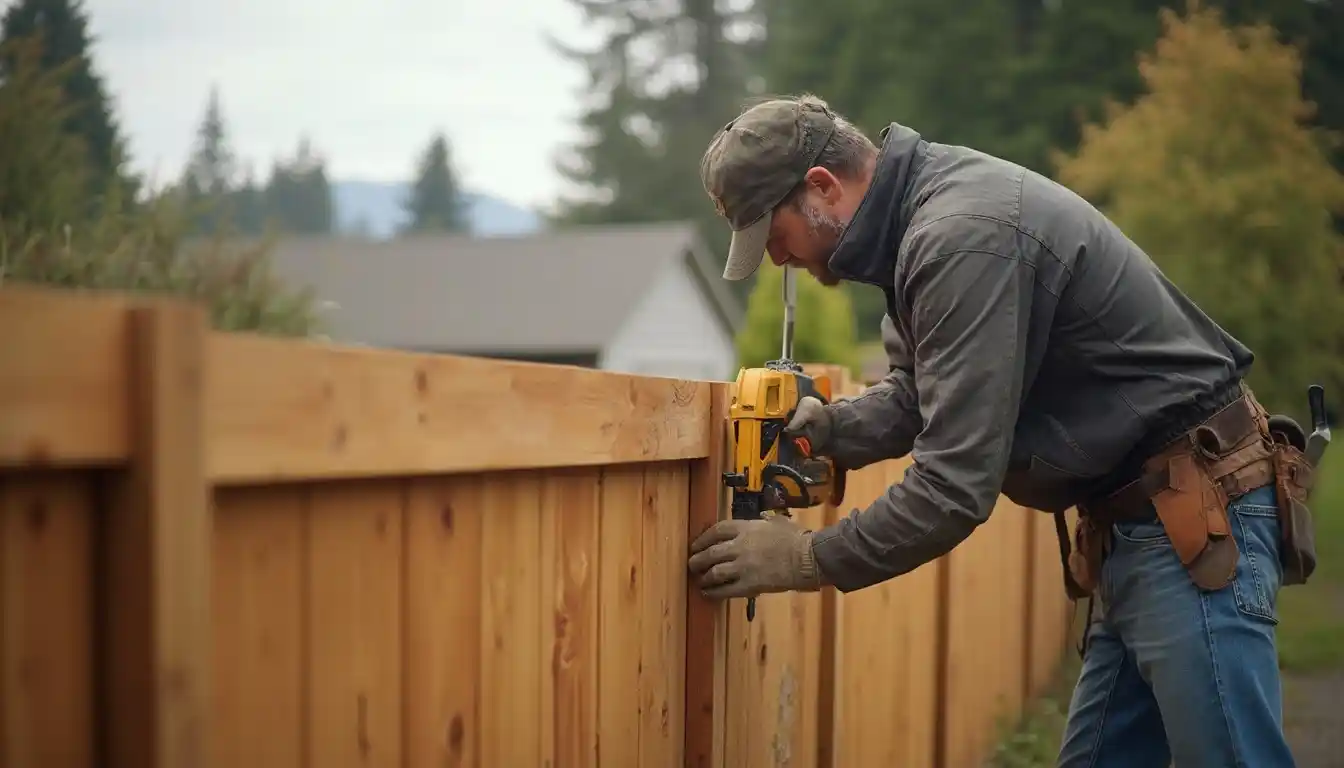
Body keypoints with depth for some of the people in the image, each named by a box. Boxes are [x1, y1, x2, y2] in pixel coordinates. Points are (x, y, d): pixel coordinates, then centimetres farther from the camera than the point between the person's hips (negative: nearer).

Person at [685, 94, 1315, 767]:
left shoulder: (964, 237, -24)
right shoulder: (922, 213, 8)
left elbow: (956, 485, -25)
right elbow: (917, 395, 16)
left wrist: (807, 559, -14)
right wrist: (829, 429, -4)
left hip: (1197, 516, -11)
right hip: (1137, 522, 11)